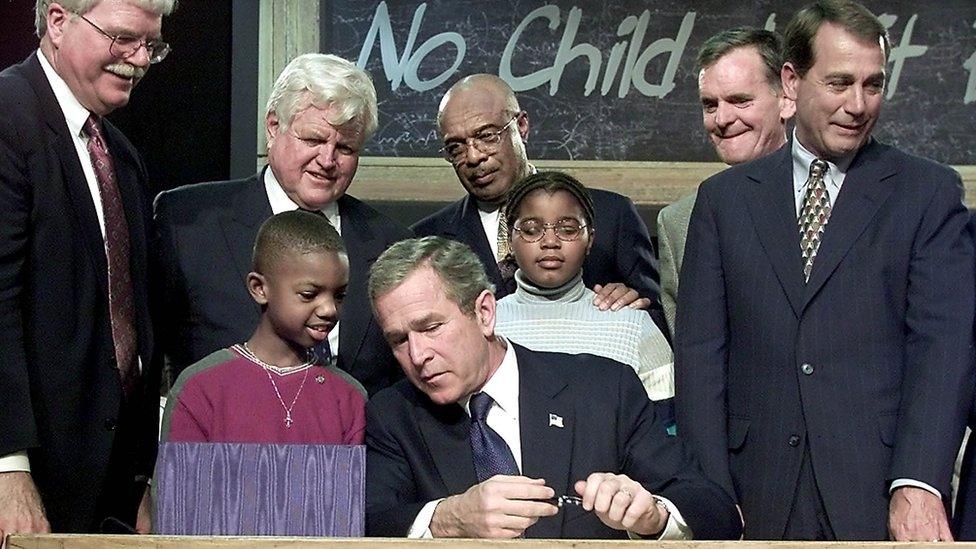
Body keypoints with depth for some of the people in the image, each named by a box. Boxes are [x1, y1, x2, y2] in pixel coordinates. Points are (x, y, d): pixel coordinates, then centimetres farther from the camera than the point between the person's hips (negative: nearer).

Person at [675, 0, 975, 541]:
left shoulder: (929, 192, 5)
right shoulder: (724, 197, 10)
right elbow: (700, 353, 5)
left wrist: (918, 485, -17)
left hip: (879, 497, -1)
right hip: (760, 499, 2)